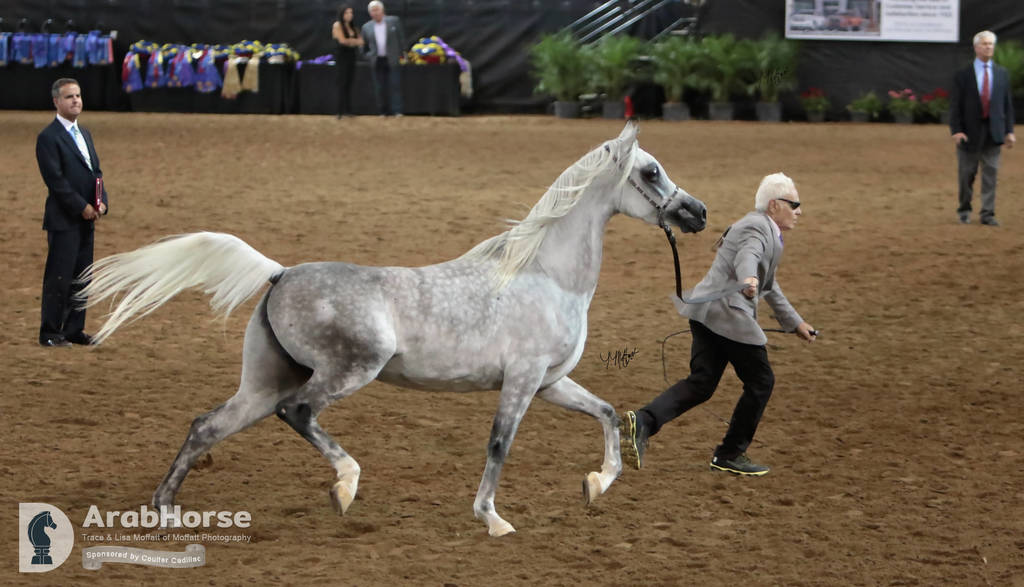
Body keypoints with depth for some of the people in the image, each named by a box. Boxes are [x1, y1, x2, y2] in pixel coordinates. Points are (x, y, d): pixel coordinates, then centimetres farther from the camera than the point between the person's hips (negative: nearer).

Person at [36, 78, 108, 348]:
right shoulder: (48, 138, -10)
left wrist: (101, 202, 1)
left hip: (86, 219, 8)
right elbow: (55, 180, -16)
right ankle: (50, 333, 1)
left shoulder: (84, 134, 17)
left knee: (81, 277, 10)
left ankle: (74, 329, 17)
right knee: (59, 279, -5)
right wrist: (82, 207, -16)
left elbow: (96, 172, 18)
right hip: (63, 220, -8)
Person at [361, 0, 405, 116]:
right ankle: (383, 112, 9)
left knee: (395, 85, -8)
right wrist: (369, 55, 4)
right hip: (377, 62, 2)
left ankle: (397, 111, -10)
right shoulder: (366, 27, 6)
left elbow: (401, 38, 5)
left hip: (392, 60, -2)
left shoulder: (394, 21, 2)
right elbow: (365, 45, 17)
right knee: (380, 88, 2)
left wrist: (401, 54, 1)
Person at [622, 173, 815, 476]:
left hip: (708, 314, 10)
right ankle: (730, 455, 13)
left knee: (701, 384, 5)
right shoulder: (759, 228, -8)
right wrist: (748, 281, -54)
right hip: (728, 315, -10)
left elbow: (769, 286, 35)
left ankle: (643, 421, -14)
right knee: (760, 382, 4)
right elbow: (747, 257, -32)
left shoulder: (761, 227, 25)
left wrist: (795, 323, 40)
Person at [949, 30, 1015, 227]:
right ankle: (964, 210, 21)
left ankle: (988, 214, 2)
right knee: (966, 174, 6)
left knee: (991, 174, -1)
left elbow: (1007, 104, 8)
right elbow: (955, 105, -3)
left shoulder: (1002, 74, 8)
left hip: (993, 132, 2)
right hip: (970, 133, -2)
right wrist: (956, 130, -13)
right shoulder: (963, 75, 0)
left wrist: (1009, 131, 2)